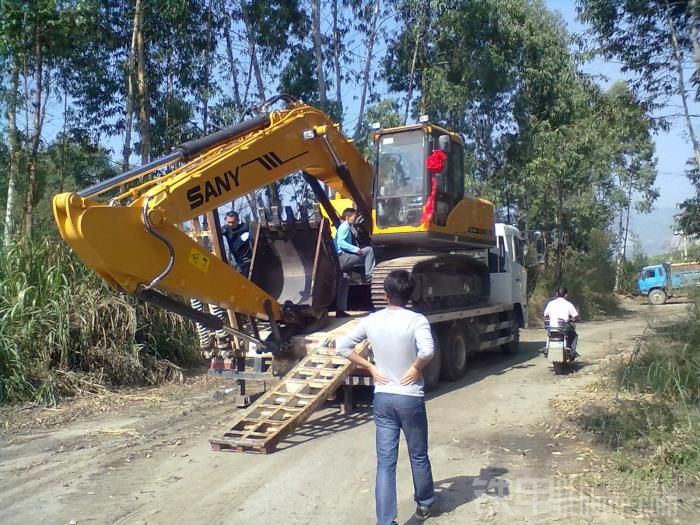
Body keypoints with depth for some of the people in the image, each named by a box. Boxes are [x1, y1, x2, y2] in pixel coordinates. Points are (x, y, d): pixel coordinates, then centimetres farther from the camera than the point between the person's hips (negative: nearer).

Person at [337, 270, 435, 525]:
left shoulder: (371, 320, -3)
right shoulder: (416, 320, -14)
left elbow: (342, 346, 0)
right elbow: (427, 350, -33)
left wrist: (370, 367, 2)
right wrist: (416, 367, -14)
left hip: (382, 398, 2)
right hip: (410, 398, -2)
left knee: (385, 462, 6)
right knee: (418, 455, 19)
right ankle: (424, 503, 40)